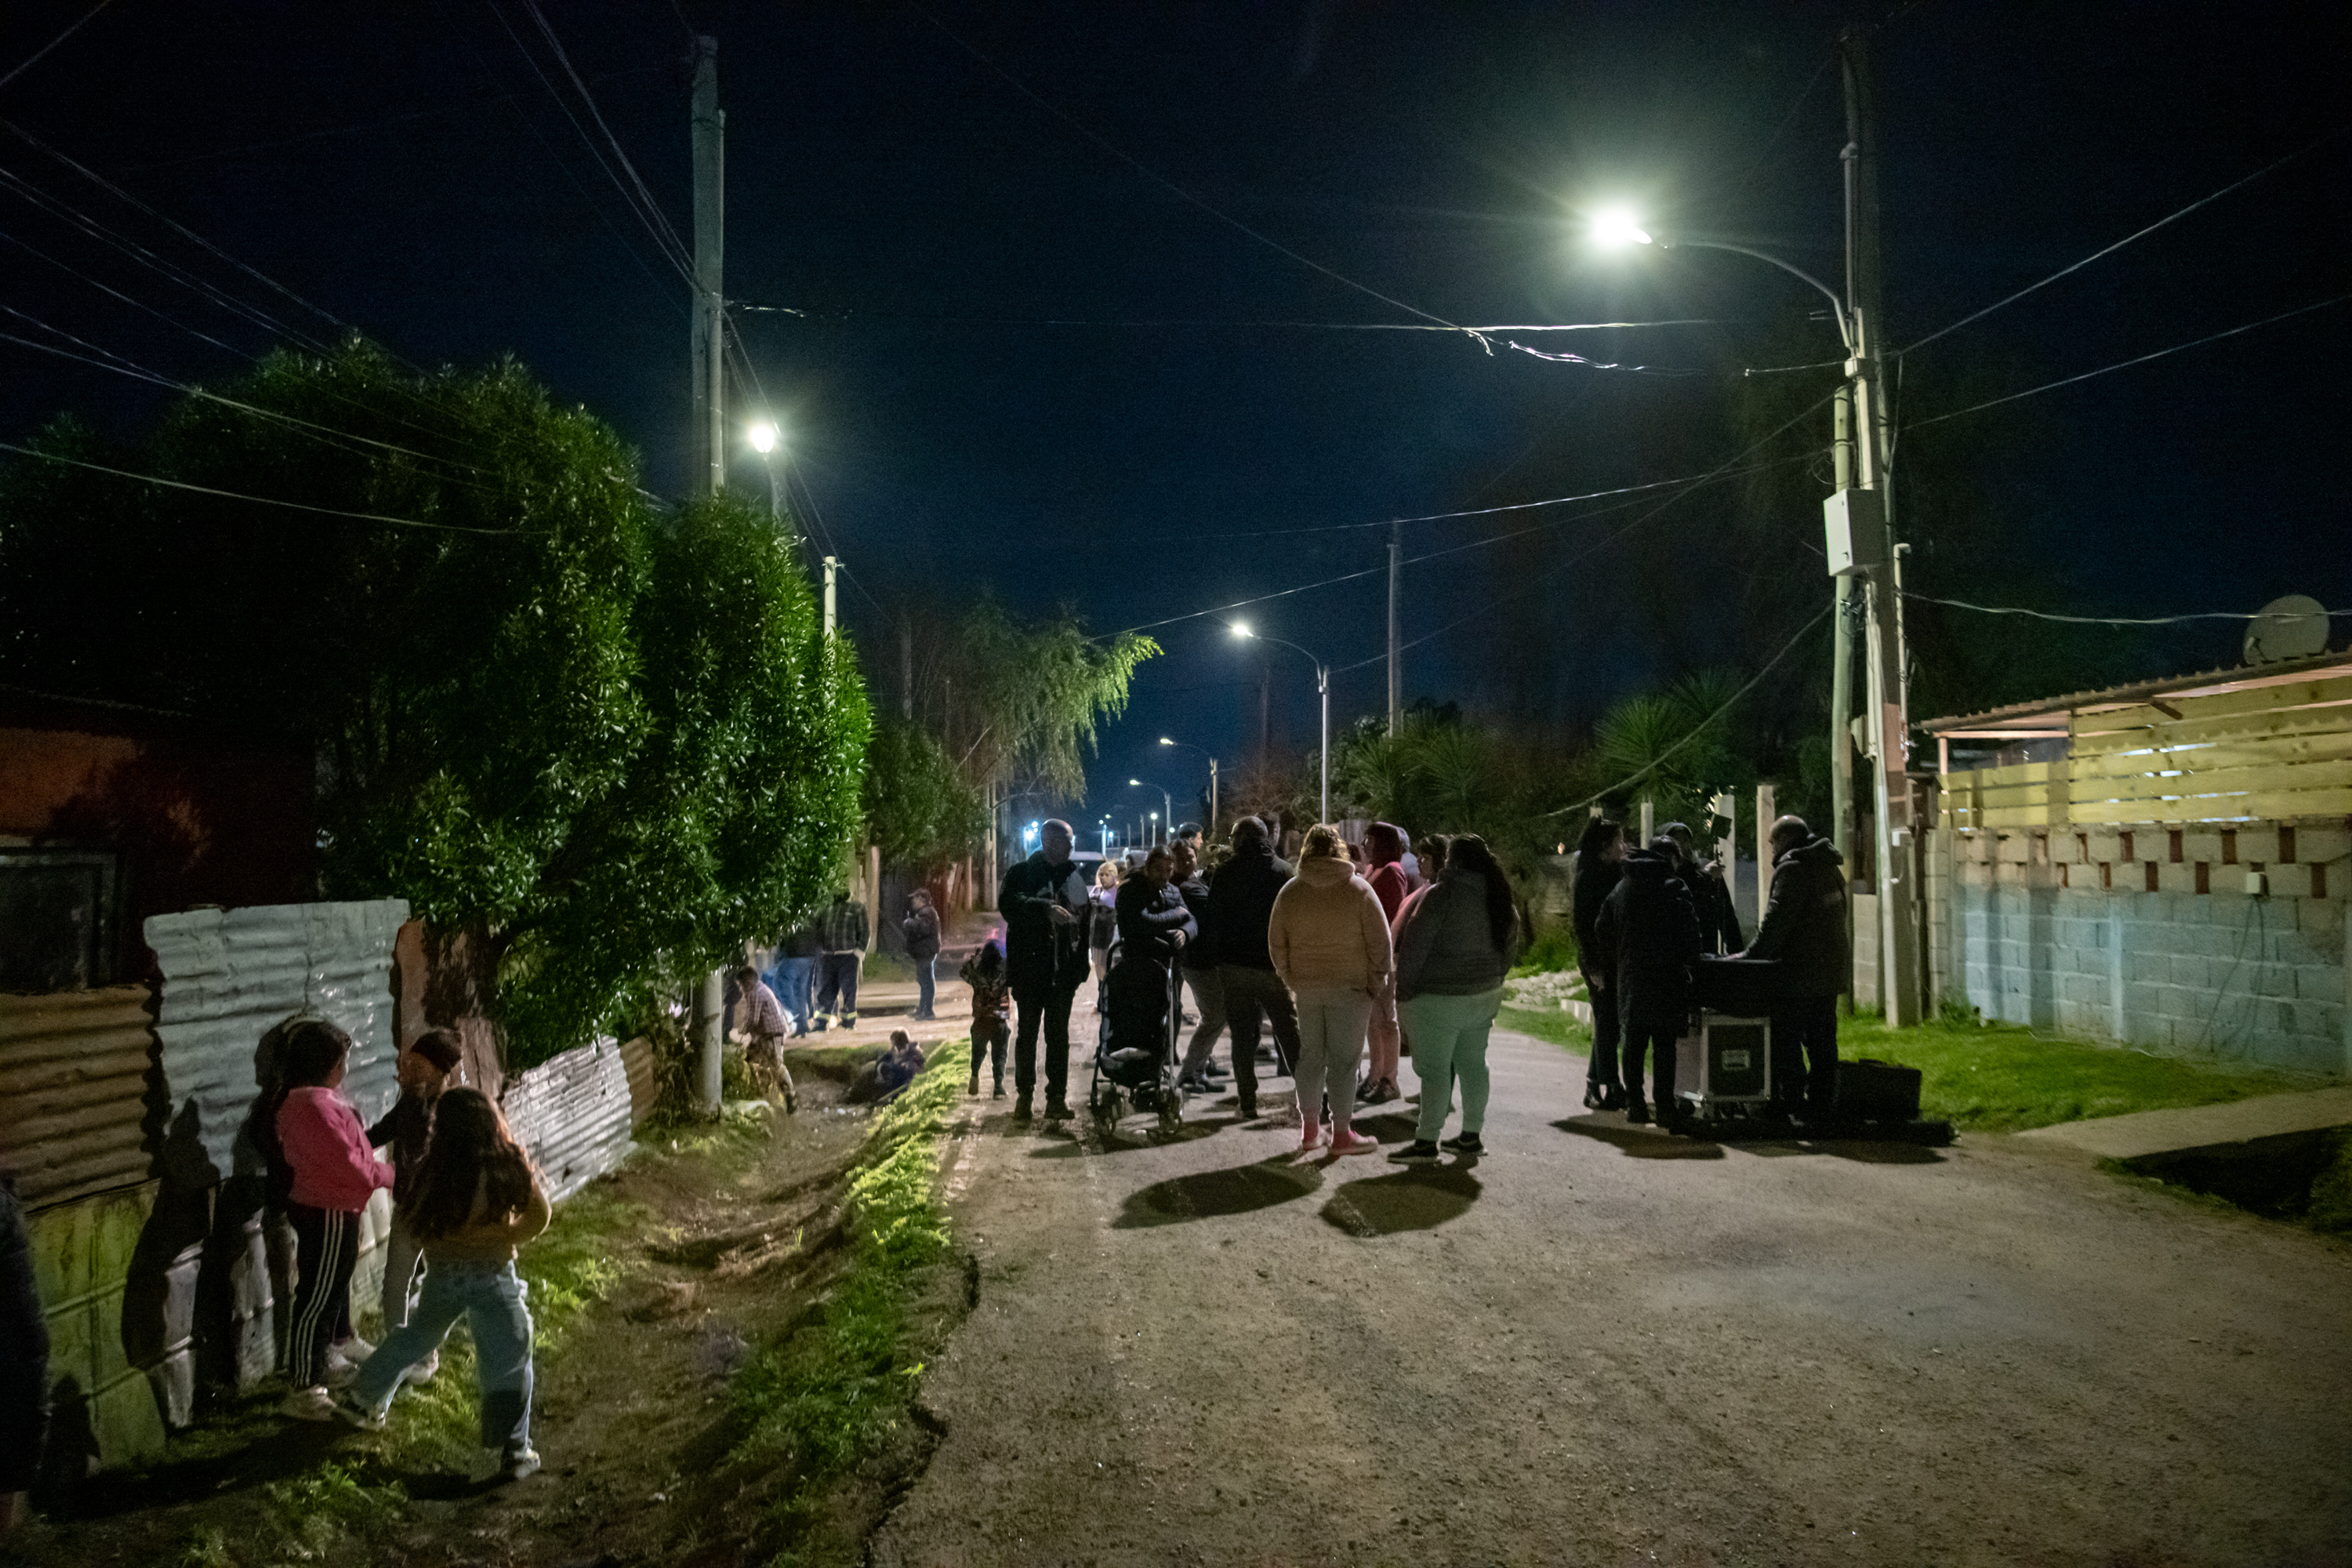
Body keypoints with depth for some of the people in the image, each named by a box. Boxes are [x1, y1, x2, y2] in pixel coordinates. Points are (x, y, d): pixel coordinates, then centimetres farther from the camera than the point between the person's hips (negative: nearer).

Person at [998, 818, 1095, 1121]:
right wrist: (1046, 908, -31)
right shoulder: (1021, 873, 1)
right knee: (1027, 1033, 2)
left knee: (1059, 1035, 5)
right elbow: (1008, 903, -19)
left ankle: (1057, 1098, 8)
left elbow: (1085, 921, 13)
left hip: (1063, 971, 3)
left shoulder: (1073, 876, 12)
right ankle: (1024, 1096, 11)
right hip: (1030, 969, -3)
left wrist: (1081, 966, 5)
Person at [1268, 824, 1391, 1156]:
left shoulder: (1290, 891, 2)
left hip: (1306, 988, 3)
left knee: (1310, 1055, 12)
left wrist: (1291, 980, 15)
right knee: (1343, 1059, 1)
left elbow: (1276, 943, 7)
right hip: (1350, 987, -3)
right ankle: (1342, 1134, 5)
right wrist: (1376, 983, 3)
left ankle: (1310, 1130, 19)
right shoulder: (1358, 888, -6)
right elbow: (1380, 941, -6)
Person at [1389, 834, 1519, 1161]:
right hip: (1484, 997, 7)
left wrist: (1404, 990, -8)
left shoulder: (1441, 895, -16)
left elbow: (1414, 946, -16)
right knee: (1473, 1064, 14)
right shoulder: (1500, 899, 7)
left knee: (1434, 1068, -2)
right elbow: (1510, 949, 17)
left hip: (1437, 998, -7)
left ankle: (1427, 1141, 1)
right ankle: (1471, 1136, 21)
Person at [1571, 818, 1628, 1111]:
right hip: (1599, 962, -8)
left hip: (1616, 960, 8)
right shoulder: (1587, 877, -10)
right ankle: (1612, 1089, 0)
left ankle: (1594, 1086, 20)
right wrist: (1593, 967, -17)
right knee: (1607, 1023, -5)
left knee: (1607, 1024, 11)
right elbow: (1583, 924, -13)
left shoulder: (1617, 872, 13)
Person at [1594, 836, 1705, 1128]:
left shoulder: (1621, 888, 11)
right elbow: (1690, 930, -12)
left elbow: (1601, 929, 14)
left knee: (1633, 1043, 12)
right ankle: (1664, 1106, -3)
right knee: (1664, 1044, -2)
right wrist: (1690, 961, 4)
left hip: (1630, 975, 5)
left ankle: (1634, 1104, 14)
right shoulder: (1674, 888, -8)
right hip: (1666, 976, -5)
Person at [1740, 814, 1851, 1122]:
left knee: (1786, 1035, -1)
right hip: (1831, 970, 9)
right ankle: (1822, 1105, 14)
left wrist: (1752, 955, -13)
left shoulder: (1792, 869, -13)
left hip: (1800, 973, -9)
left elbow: (1776, 920, -19)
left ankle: (1788, 1096, -2)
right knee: (1822, 1040, 11)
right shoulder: (1829, 867, 16)